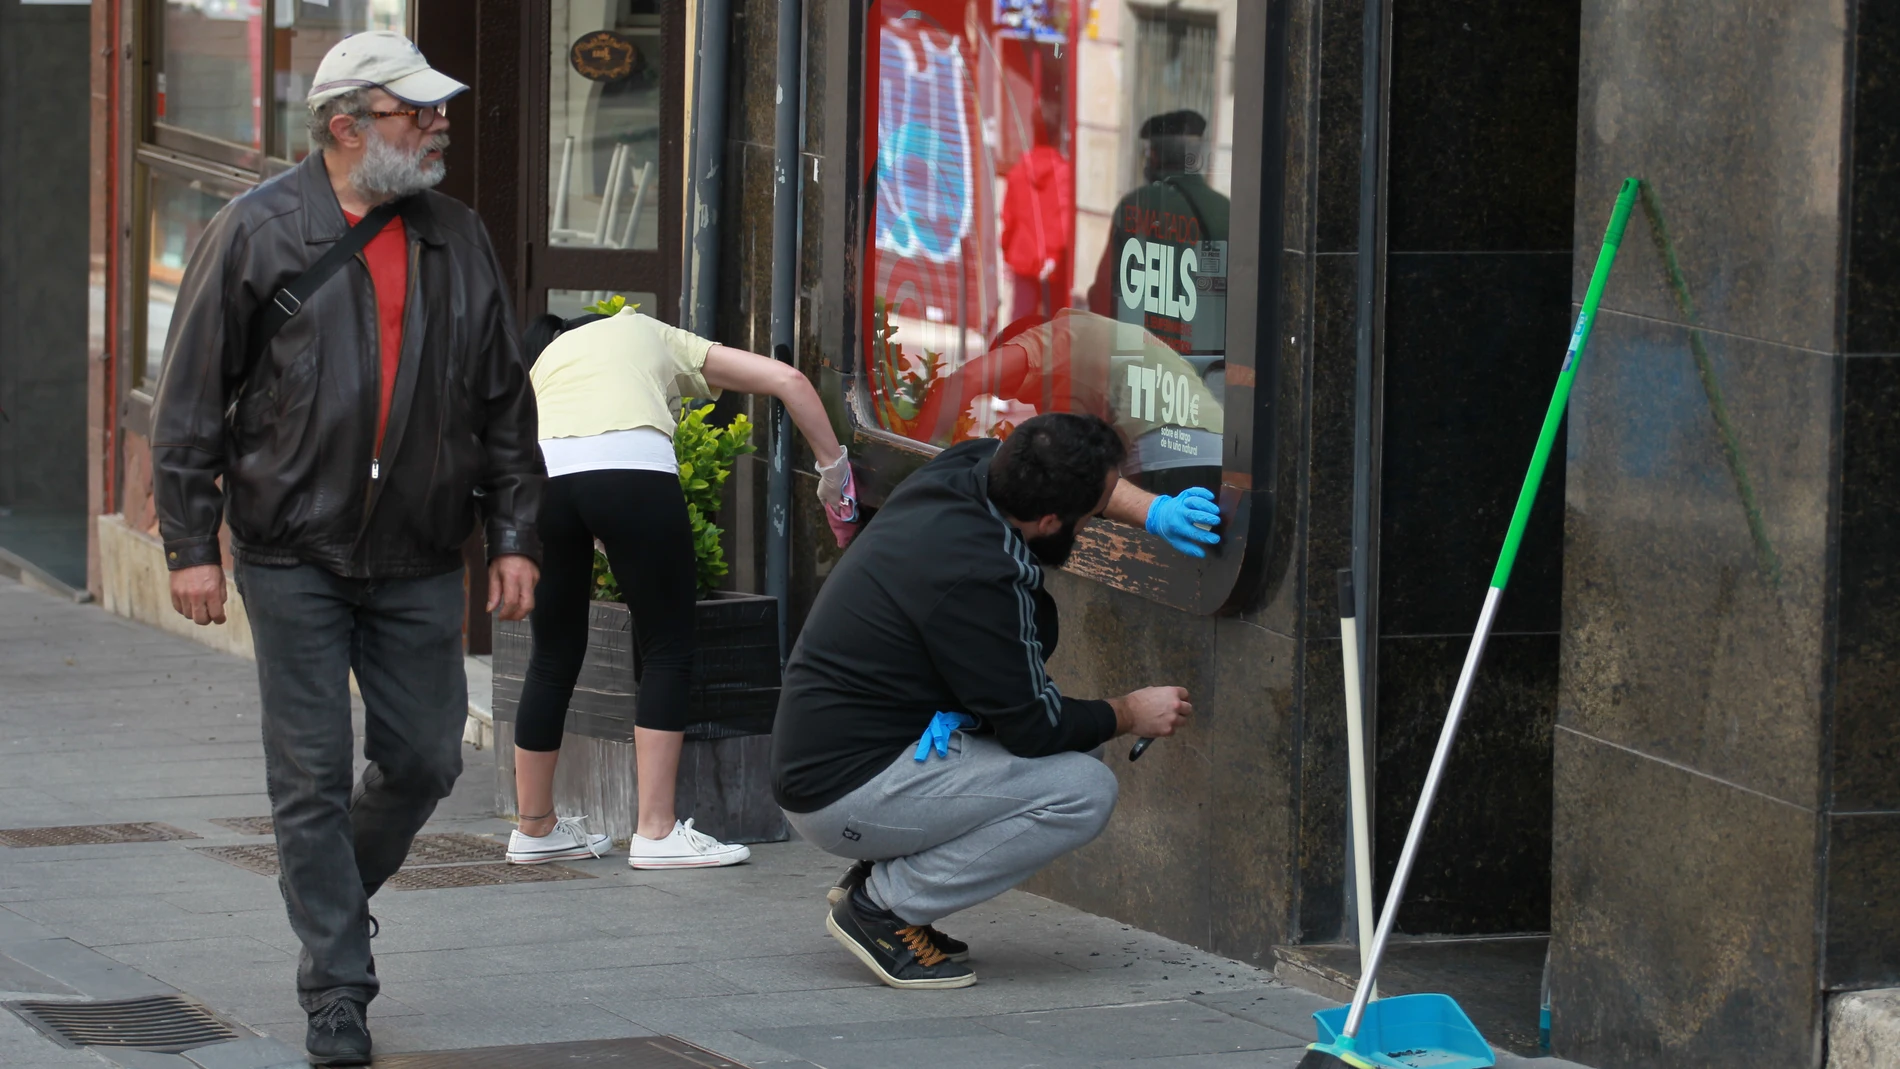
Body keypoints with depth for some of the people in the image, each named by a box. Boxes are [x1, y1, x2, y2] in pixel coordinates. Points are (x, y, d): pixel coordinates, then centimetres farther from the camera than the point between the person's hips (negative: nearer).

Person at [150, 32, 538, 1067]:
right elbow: (190, 399, -3)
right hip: (294, 555, -4)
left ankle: (337, 894, 35)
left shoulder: (457, 240, 7)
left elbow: (504, 405, 13)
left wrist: (513, 536, 9)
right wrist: (191, 543, -6)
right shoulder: (258, 233, -5)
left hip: (420, 563, 4)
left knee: (423, 759, 7)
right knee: (311, 777, -2)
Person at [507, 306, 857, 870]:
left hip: (542, 468, 3)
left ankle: (534, 828, 25)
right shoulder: (658, 338, 34)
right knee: (667, 652, 6)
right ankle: (656, 831, 1)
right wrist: (833, 468, 30)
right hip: (632, 465, -3)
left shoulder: (543, 361, 40)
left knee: (553, 656, 16)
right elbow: (787, 379, 25)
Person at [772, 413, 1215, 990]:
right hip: (847, 795, -10)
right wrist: (1130, 714, 1)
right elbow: (1037, 727, -15)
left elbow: (1074, 477, 23)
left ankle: (882, 878, 13)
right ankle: (883, 904, -6)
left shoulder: (965, 468, -1)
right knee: (1084, 790, -15)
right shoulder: (978, 578, -26)